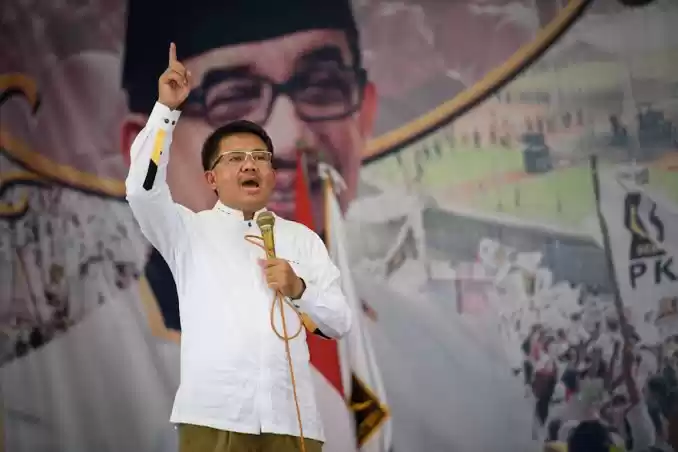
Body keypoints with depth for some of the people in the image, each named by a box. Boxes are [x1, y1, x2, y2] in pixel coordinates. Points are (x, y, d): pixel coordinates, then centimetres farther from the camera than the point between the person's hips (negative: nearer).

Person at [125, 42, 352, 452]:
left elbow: (340, 323, 15)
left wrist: (299, 290, -4)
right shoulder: (191, 229, 14)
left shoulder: (302, 238, 19)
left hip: (291, 418, 2)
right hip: (213, 416, -2)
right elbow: (143, 190, -5)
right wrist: (167, 109, -9)